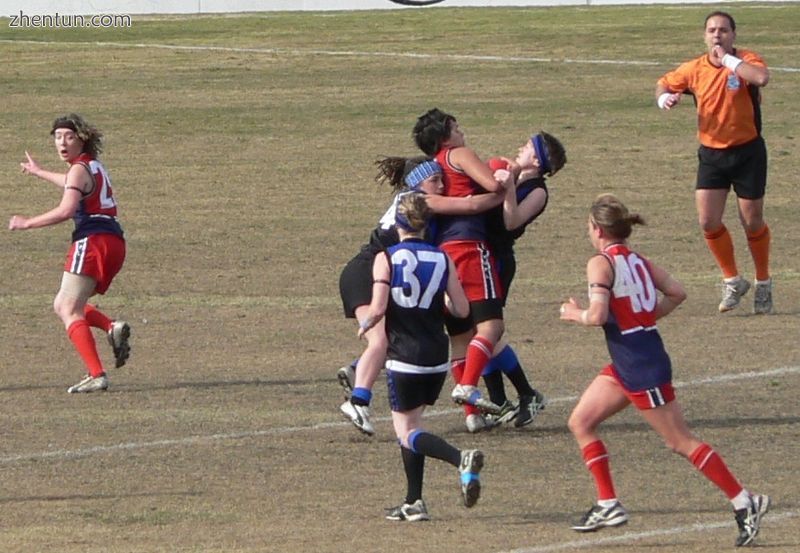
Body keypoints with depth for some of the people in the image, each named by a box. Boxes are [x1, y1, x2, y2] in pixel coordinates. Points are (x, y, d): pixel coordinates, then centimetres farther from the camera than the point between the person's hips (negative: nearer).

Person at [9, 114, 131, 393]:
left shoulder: (79, 169, -7)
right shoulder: (94, 167, 22)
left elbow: (65, 210, -21)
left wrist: (27, 223, -12)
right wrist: (39, 172, 61)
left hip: (92, 241, -9)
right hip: (113, 242, 9)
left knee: (69, 311, -11)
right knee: (63, 306, 17)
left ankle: (96, 375, -23)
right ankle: (112, 328, -5)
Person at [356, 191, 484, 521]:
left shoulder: (386, 259, -7)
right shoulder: (442, 259, 3)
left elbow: (377, 310, -15)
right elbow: (462, 310, 3)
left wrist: (365, 325, 7)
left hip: (403, 356, -5)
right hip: (437, 358, 5)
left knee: (406, 432, 0)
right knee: (410, 424, 20)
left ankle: (461, 459, -27)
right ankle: (413, 503, 17)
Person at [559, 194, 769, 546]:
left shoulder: (600, 263, -13)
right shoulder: (638, 261, 11)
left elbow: (598, 315, -23)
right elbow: (677, 293, 6)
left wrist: (575, 314, -3)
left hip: (642, 368, -9)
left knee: (680, 442, -3)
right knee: (580, 423, 13)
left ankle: (744, 502, -1)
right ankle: (608, 504, 11)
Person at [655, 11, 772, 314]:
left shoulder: (746, 61, -13)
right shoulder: (694, 69, -1)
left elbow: (762, 78, -37)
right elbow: (664, 84, 16)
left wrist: (727, 59, -27)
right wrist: (665, 98, -8)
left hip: (747, 152, -3)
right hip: (712, 153, 3)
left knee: (752, 222, 3)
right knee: (708, 221, -5)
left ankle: (763, 284, 23)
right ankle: (732, 281, 14)